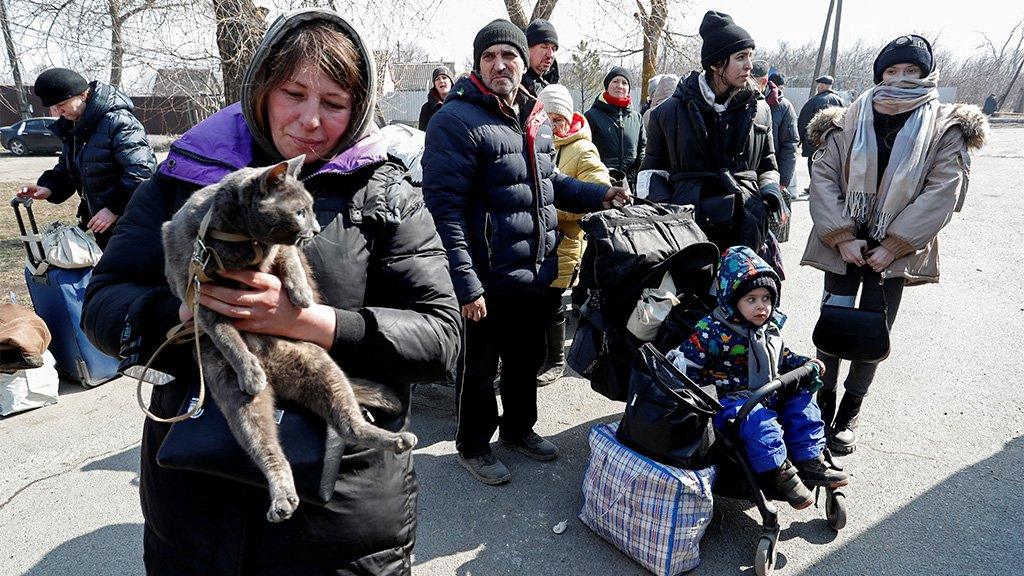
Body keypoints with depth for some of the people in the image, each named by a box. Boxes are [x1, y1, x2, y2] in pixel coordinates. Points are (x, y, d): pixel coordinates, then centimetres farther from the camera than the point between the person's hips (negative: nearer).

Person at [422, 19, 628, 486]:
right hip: (488, 282, -8)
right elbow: (444, 207, -21)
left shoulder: (536, 120, 10)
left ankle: (518, 428, 45)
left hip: (537, 275, 8)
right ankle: (472, 445, 33)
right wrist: (465, 284, -25)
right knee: (479, 368, 11)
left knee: (527, 359, 23)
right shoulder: (457, 121, -16)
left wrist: (598, 194, 8)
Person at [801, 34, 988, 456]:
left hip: (895, 250, 0)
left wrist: (894, 245, -13)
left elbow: (942, 191, -6)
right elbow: (823, 177, -3)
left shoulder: (945, 128, 1)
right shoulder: (848, 123, 2)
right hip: (842, 244, 1)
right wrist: (843, 237, -12)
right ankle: (824, 402, 22)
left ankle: (850, 413, 20)